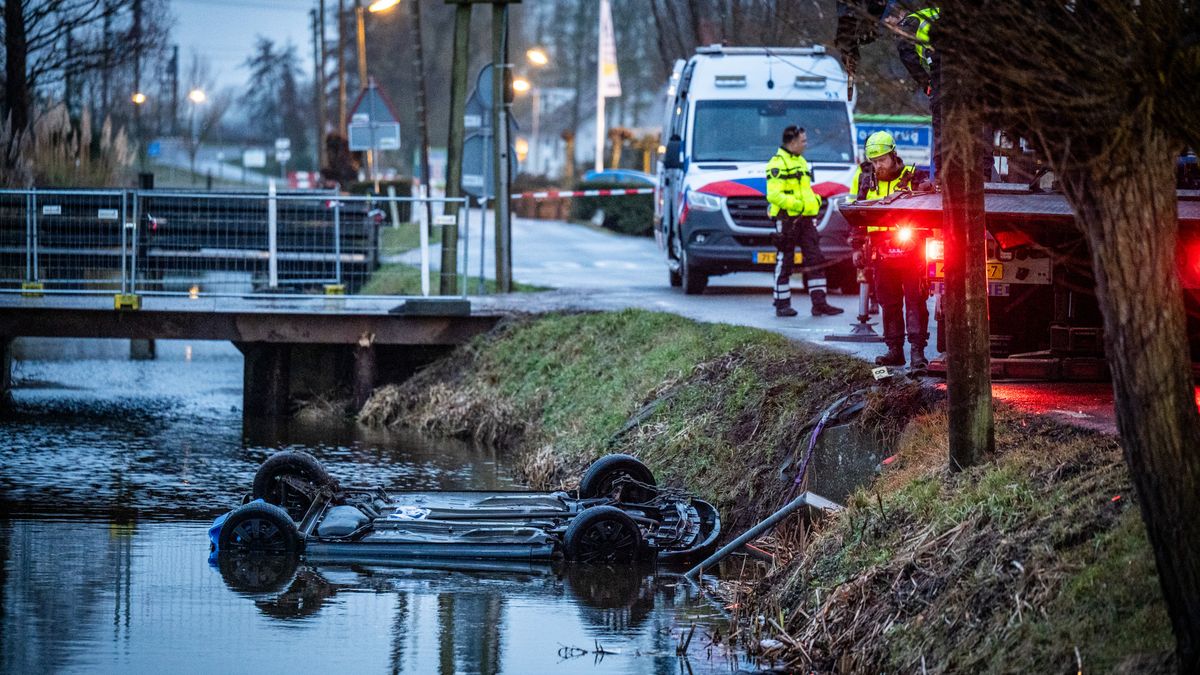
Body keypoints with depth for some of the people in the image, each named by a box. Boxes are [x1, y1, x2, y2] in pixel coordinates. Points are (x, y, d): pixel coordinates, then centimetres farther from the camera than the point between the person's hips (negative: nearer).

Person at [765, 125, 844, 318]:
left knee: (816, 260, 3)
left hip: (804, 218, 8)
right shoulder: (777, 163, -9)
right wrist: (797, 204, -21)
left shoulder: (801, 161, 21)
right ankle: (782, 305, 5)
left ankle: (819, 303, 3)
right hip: (786, 219, -8)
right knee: (784, 263, -2)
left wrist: (815, 199, 10)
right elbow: (774, 194, -18)